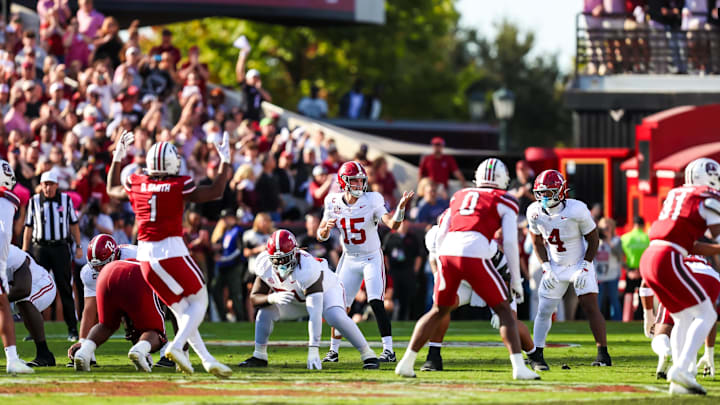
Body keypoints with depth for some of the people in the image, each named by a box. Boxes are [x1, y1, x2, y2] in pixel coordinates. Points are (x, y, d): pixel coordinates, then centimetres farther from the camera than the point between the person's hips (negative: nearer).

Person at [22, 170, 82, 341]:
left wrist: (78, 246, 5)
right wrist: (24, 252, 5)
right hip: (40, 248, 1)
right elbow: (29, 228, 8)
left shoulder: (66, 200, 4)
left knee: (65, 288, -2)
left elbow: (74, 224, 10)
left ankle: (72, 329, 2)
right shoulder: (34, 201, 5)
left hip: (60, 248, -1)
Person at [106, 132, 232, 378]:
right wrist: (225, 162, 8)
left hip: (146, 256, 5)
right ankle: (177, 346, -12)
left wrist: (118, 158, 32)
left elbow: (112, 190, 24)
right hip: (172, 251, -5)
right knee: (199, 301, 9)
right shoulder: (179, 186, -9)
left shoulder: (136, 184, 3)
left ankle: (207, 359, 8)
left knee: (181, 310, 13)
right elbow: (215, 192, -3)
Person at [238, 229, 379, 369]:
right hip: (297, 299, 5)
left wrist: (313, 350, -52)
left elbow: (315, 314, -46)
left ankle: (368, 355, -20)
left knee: (336, 317, -34)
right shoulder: (265, 265, -26)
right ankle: (259, 356, 4)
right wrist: (273, 298, -43)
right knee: (266, 310, -15)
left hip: (325, 290, -5)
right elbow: (255, 297, -18)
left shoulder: (307, 268, -42)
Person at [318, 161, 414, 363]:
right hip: (349, 260, 4)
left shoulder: (371, 201, -14)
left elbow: (392, 224, -24)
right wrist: (327, 228, -20)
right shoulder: (334, 202, -4)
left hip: (372, 258, -4)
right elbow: (321, 236, 3)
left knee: (376, 303, -17)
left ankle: (389, 350, -17)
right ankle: (333, 350, 17)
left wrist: (401, 207, -42)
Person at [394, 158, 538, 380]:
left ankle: (406, 362, 21)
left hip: (447, 254, 4)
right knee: (503, 310, 8)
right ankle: (518, 366, -4)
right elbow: (510, 242, 6)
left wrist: (441, 268, 33)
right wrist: (516, 280, 11)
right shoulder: (504, 202, 13)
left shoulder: (459, 197, 26)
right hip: (474, 256, -4)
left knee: (439, 311, 22)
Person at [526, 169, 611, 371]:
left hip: (580, 264, -3)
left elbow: (593, 239, -11)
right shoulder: (535, 213, -12)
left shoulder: (577, 211, -24)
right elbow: (538, 242, 4)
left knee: (590, 307, -12)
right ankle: (536, 356, 8)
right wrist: (546, 268, -5)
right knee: (544, 310, 0)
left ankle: (603, 354, -7)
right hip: (555, 267, 3)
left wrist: (584, 269, -14)